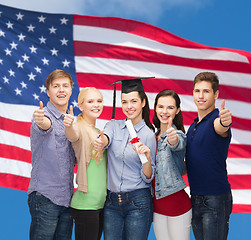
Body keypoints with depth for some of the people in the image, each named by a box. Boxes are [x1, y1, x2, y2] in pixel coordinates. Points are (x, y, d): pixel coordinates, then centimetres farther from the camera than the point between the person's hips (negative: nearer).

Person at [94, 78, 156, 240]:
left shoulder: (149, 135, -3)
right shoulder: (114, 125, 6)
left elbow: (148, 178, -4)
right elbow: (106, 138, -19)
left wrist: (147, 158, -23)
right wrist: (101, 142, -42)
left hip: (138, 203, -3)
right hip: (112, 202, 3)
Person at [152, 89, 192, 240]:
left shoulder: (179, 135, -11)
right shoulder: (154, 136, 7)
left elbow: (177, 144, -37)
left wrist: (172, 138, -58)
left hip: (176, 203, -6)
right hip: (157, 204, 6)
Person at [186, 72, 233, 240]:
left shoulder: (217, 119, -11)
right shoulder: (194, 125, 14)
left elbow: (220, 129, -37)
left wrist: (224, 123, -58)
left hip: (215, 199, -8)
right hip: (196, 199, 8)